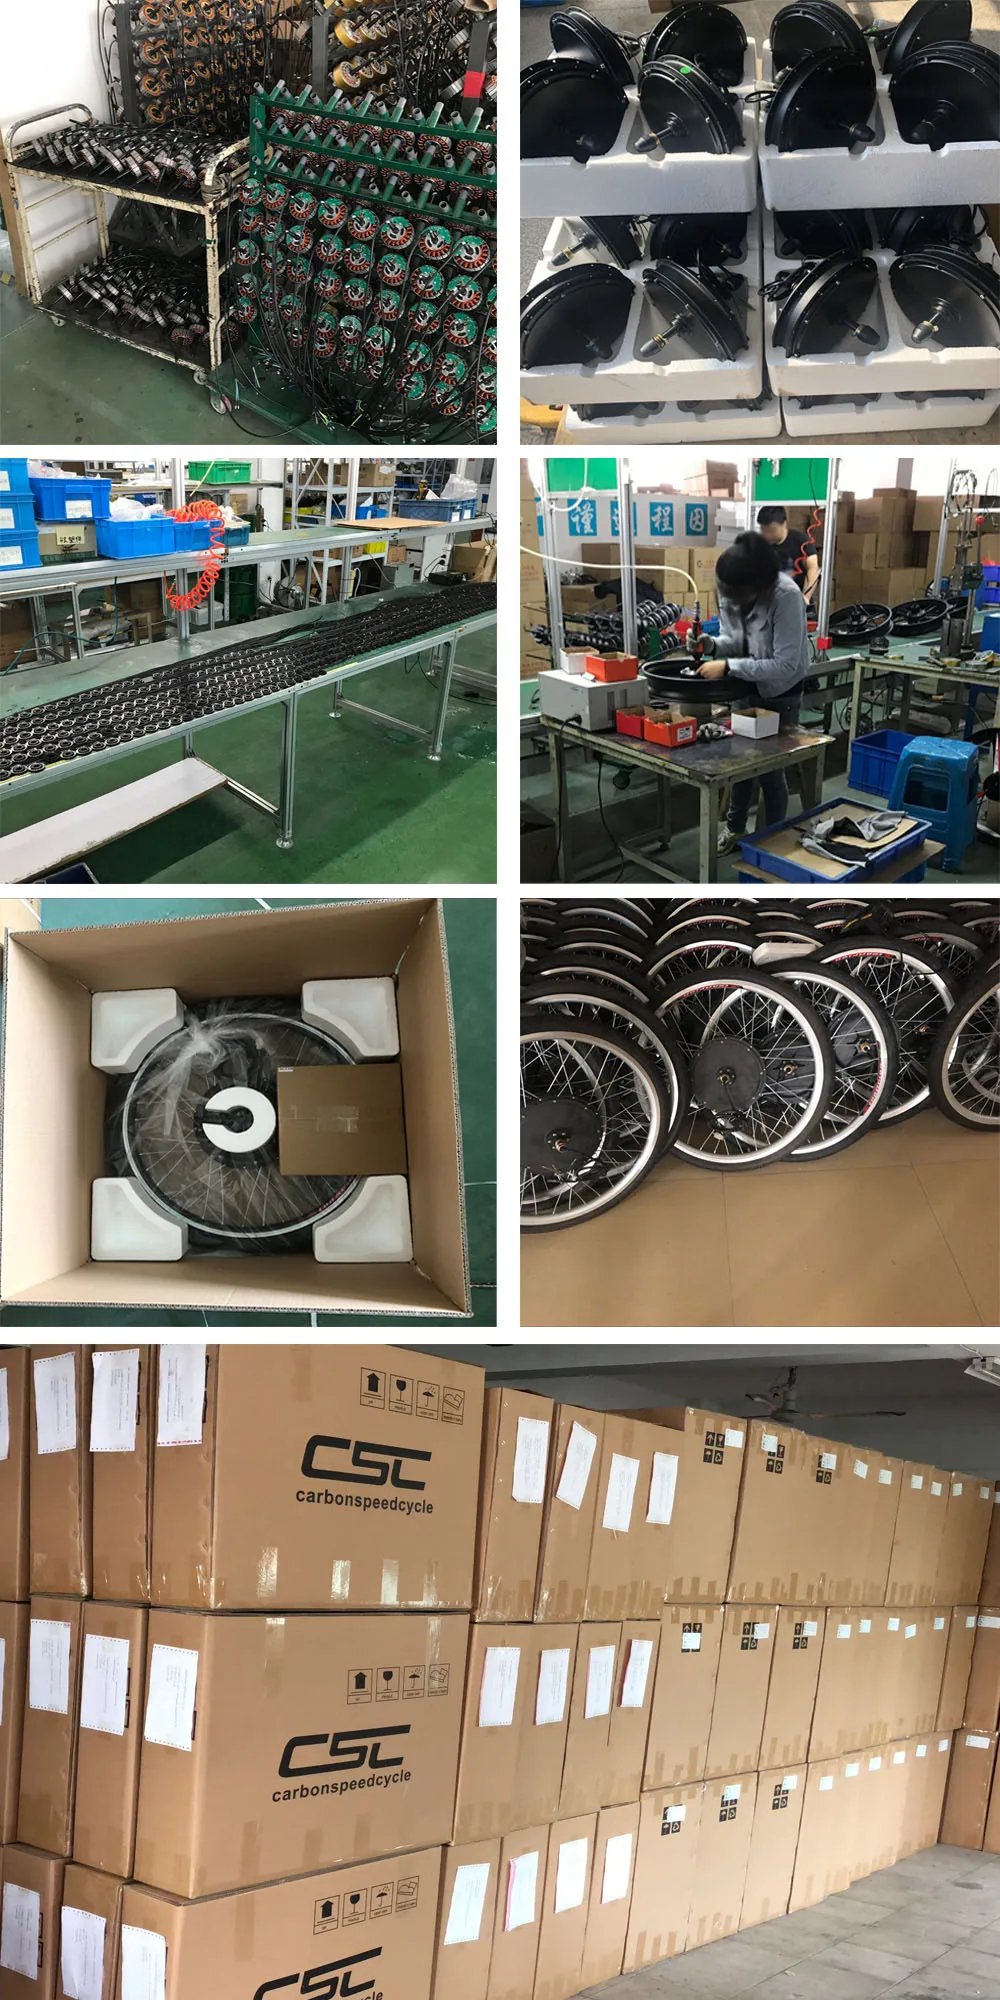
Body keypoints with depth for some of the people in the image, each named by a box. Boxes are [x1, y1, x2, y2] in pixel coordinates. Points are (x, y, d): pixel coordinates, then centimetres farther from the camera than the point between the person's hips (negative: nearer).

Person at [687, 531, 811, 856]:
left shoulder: (785, 597, -35)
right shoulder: (728, 591, -16)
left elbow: (785, 665, -36)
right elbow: (734, 640, 0)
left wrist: (728, 667, -38)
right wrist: (711, 645, -23)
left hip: (779, 693, -6)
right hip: (745, 687, 6)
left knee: (771, 766, 4)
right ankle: (734, 827, 38)